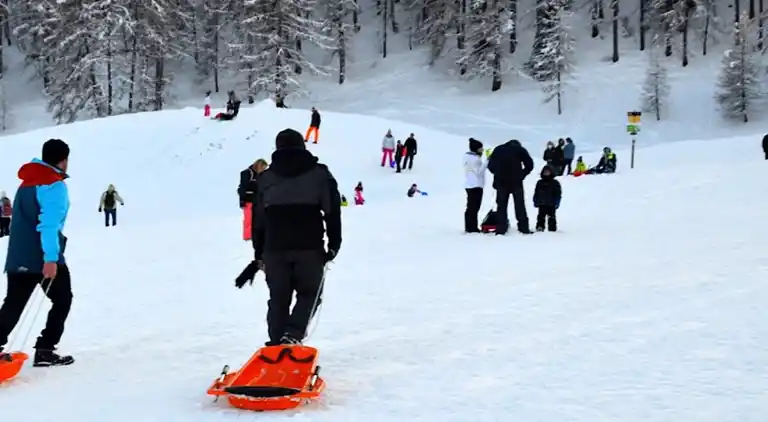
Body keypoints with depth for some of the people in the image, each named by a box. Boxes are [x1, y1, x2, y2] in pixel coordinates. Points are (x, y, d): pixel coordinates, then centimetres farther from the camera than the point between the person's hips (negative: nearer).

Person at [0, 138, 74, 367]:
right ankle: (45, 350, 3)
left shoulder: (27, 183, 18)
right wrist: (50, 258, -25)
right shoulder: (54, 185, -10)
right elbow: (49, 224, -21)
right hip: (42, 257, -7)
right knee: (62, 300, 8)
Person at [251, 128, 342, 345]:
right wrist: (333, 245, 6)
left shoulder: (265, 178, 11)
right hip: (310, 248, -2)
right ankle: (292, 335, -11)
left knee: (278, 299, 11)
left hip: (274, 249, 2)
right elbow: (333, 212, 0)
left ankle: (277, 345, 10)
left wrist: (259, 253, 20)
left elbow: (258, 219, 14)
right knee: (309, 294, 10)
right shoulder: (320, 174, 3)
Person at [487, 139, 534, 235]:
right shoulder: (520, 150, 9)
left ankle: (500, 229, -3)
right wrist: (522, 175, 8)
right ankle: (524, 228, 0)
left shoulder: (498, 150, 15)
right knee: (519, 205, 3)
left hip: (501, 182, 2)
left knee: (501, 205, 4)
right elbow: (529, 164, 1)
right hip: (516, 181, -2)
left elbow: (490, 165, 10)